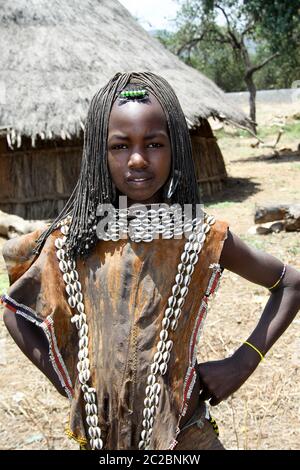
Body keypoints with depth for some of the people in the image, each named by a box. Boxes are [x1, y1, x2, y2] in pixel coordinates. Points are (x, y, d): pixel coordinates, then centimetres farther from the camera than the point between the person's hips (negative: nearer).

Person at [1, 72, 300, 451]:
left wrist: (244, 362, -9)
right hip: (100, 432, 2)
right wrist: (64, 378, -3)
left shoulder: (204, 238, -12)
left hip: (183, 434, -2)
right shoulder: (70, 241, -9)